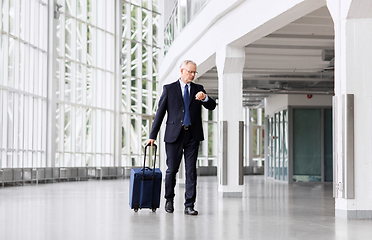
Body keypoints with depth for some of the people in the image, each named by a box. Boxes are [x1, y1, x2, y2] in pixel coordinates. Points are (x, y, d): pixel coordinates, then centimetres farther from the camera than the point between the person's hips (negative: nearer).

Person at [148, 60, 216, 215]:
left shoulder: (198, 89, 12)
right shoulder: (169, 89, 6)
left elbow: (212, 106, 3)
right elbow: (160, 113, 4)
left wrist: (205, 98, -20)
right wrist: (153, 135, 1)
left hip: (193, 135, 2)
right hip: (174, 135, -2)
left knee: (191, 171, -2)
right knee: (172, 169, 3)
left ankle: (189, 205, 2)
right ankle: (169, 199, 26)